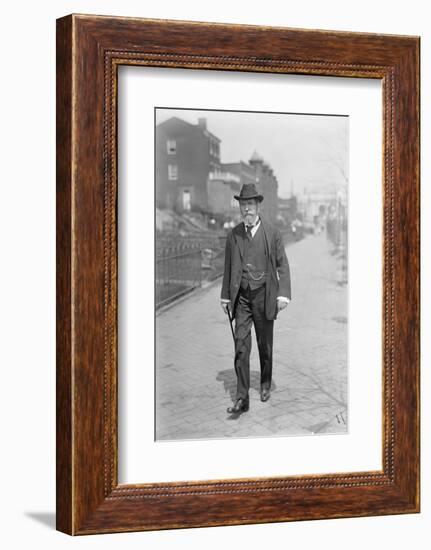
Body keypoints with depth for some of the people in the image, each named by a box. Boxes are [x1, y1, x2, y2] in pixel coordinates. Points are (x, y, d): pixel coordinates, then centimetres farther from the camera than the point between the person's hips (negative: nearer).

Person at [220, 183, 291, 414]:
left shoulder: (272, 233, -1)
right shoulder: (233, 235, 5)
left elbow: (282, 265, -1)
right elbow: (228, 267, 12)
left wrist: (283, 293, -9)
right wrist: (225, 296, 12)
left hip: (264, 295, -1)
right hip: (241, 296, 1)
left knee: (265, 344, 11)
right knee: (241, 345, -7)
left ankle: (265, 384, 33)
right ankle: (242, 397, -8)